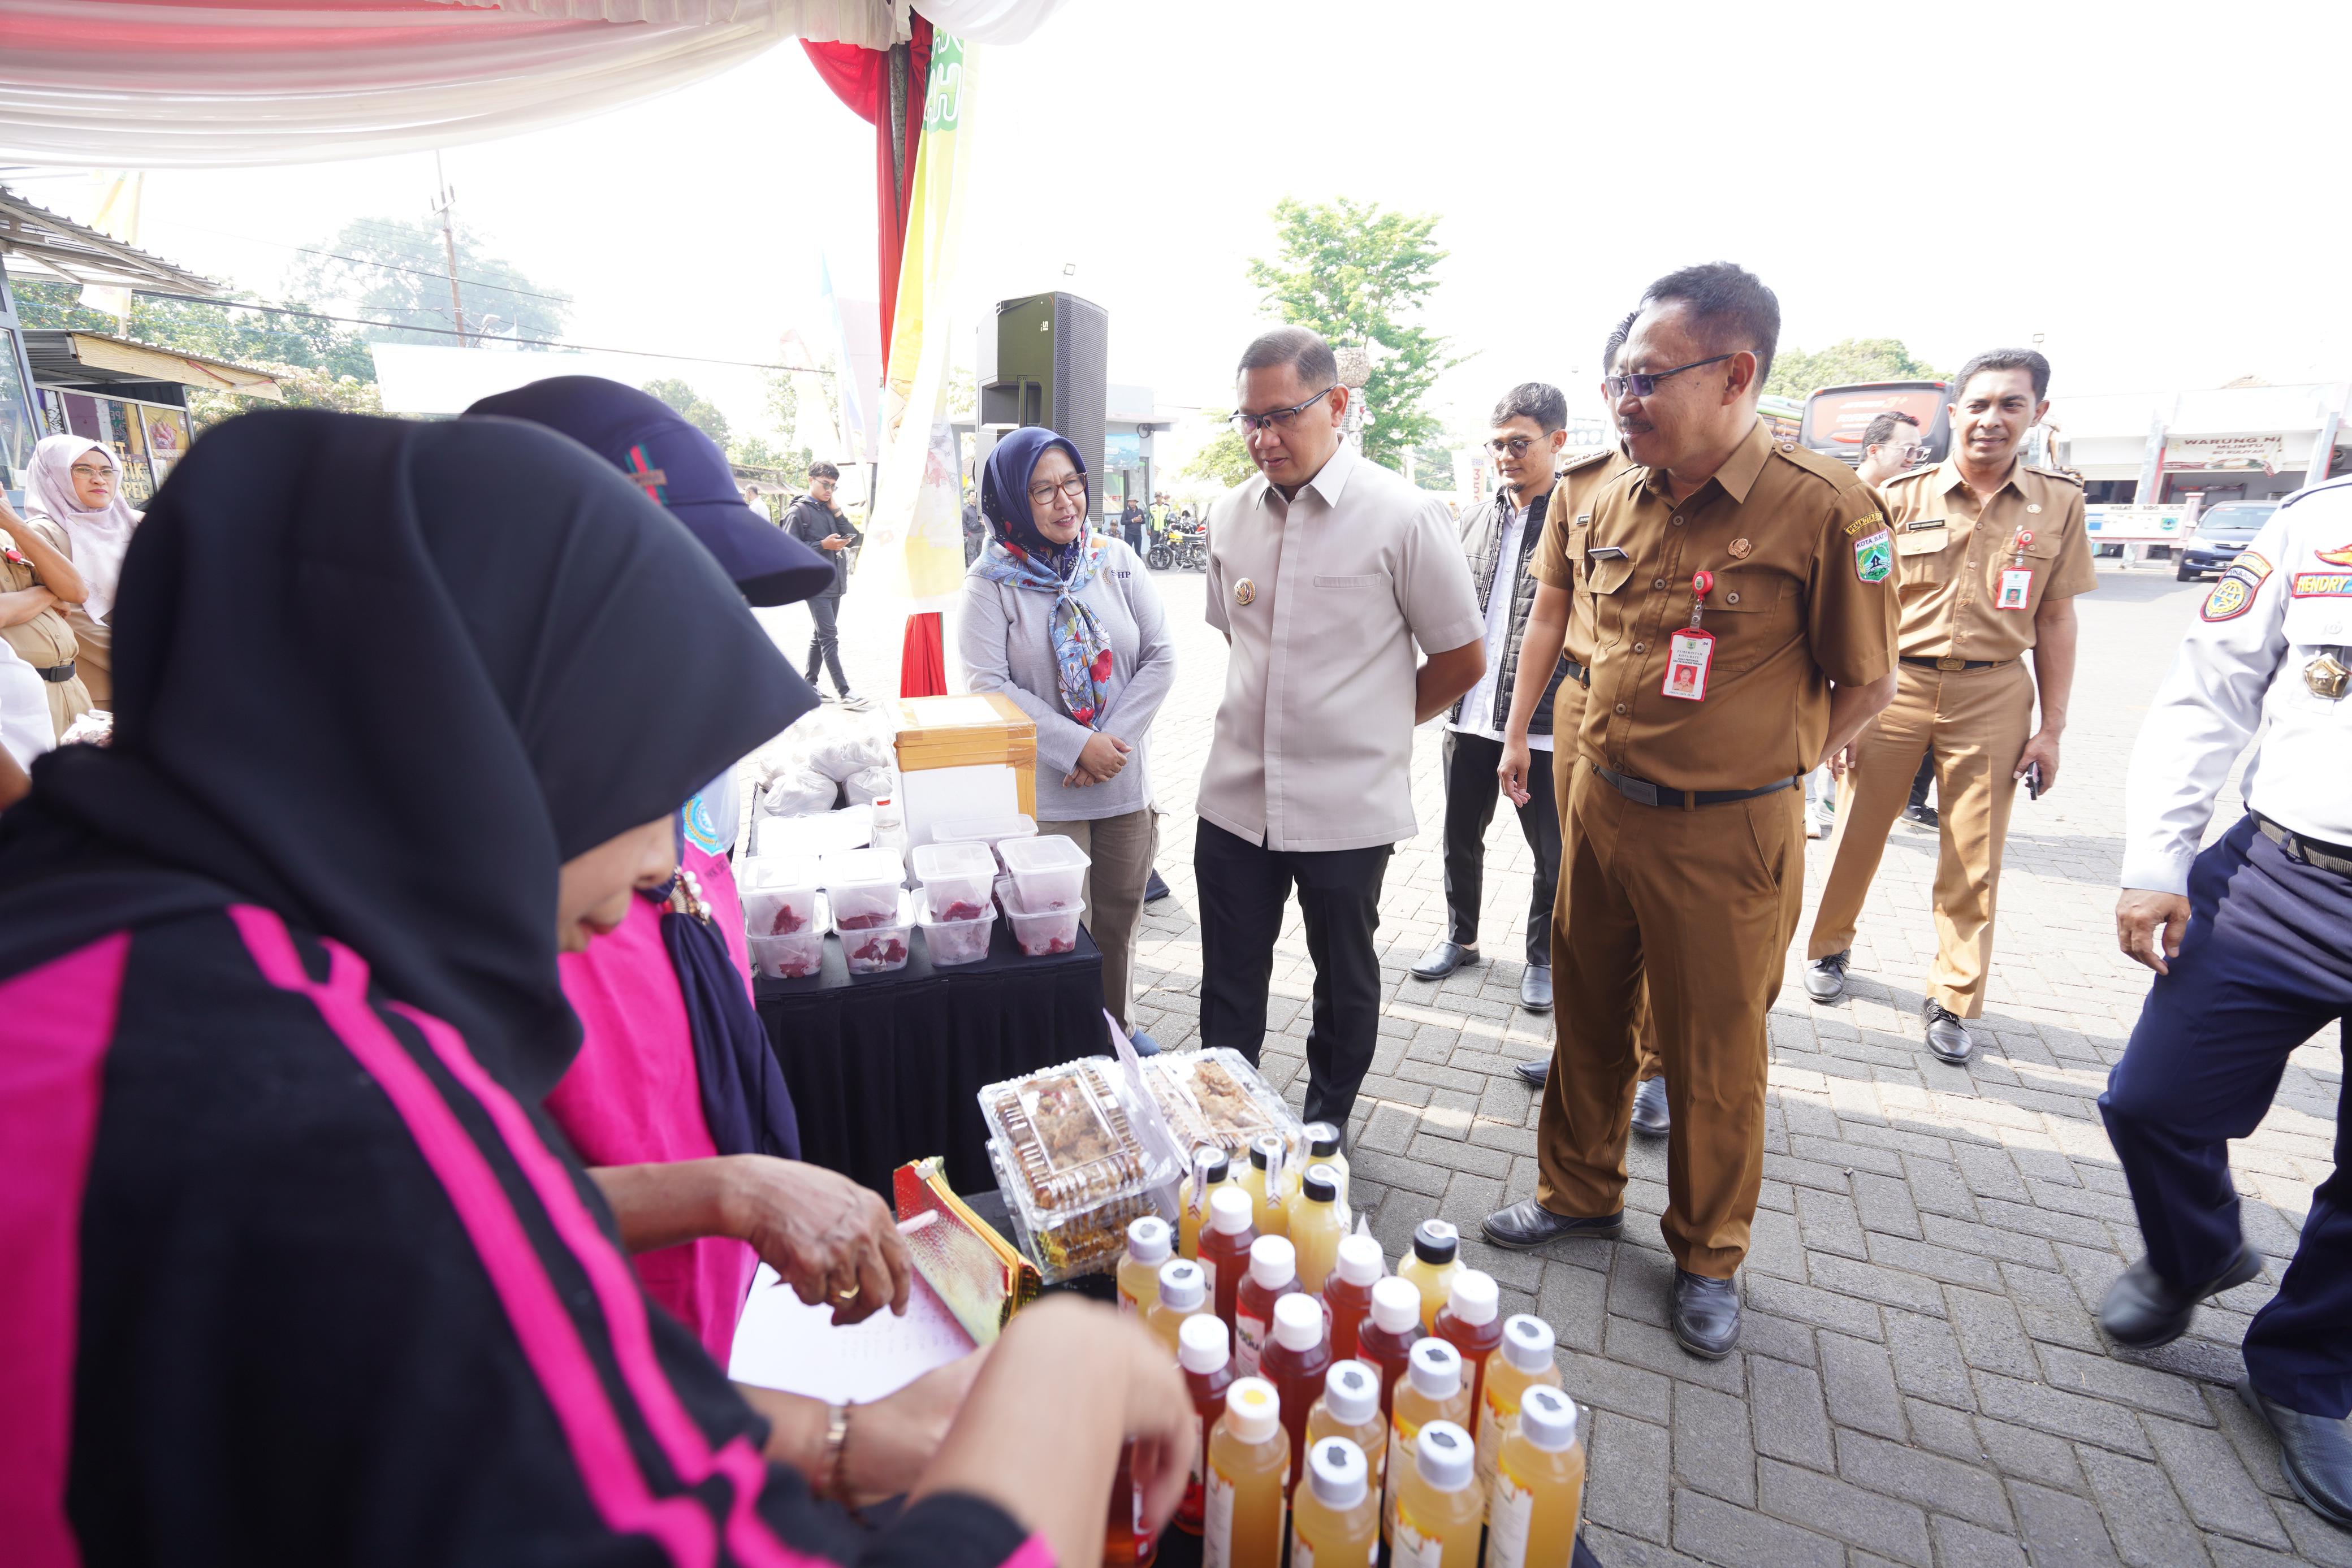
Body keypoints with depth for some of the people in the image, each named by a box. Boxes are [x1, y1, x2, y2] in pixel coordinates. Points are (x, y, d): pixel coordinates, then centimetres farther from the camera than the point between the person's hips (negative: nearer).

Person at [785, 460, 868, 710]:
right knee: (830, 637, -11)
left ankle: (809, 684, 24)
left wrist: (837, 511, 0)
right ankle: (844, 692, -14)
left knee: (822, 635, 14)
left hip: (835, 583, 8)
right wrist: (823, 545, -17)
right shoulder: (799, 511, -4)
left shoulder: (830, 510, 16)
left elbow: (853, 538, 9)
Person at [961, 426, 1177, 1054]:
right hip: (1043, 791, -3)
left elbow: (1161, 656, 0)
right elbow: (987, 683, -13)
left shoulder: (1116, 560, 3)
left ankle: (1117, 1026, 39)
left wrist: (1115, 740, -11)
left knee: (1119, 918, 16)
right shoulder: (991, 581, -6)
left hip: (1125, 783, 4)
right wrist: (1078, 746, -19)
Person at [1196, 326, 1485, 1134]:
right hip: (1237, 796, 4)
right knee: (1228, 983, 14)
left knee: (1345, 982, 16)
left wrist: (1373, 723, 5)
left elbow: (1463, 660, -3)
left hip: (1346, 806, -3)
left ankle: (1325, 1127, 38)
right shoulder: (1230, 514, 4)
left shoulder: (1405, 517, -10)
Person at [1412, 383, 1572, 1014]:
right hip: (1471, 714, 5)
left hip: (1544, 722, -5)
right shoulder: (1479, 520, 11)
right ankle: (1460, 937, 38)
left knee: (1551, 849, 9)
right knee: (1461, 836, 17)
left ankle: (1542, 957, 29)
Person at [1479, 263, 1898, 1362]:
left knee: (1716, 1056, 11)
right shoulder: (1619, 501, 3)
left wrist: (1754, 771, -2)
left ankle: (1707, 1256, 34)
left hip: (1726, 835, -5)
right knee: (1589, 1019, 18)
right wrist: (1625, 754, 13)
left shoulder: (1821, 506, -15)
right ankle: (1580, 1192, 40)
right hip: (1600, 804, 6)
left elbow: (1868, 683, -6)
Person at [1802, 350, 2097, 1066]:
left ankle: (1951, 999, 20)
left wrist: (2052, 727, 3)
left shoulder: (2059, 502, 4)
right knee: (1858, 832, 8)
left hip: (1993, 694, 1)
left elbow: (2055, 619, 7)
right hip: (1895, 685, -1)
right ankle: (1829, 947, 31)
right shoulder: (1902, 497, -1)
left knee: (1974, 860, 5)